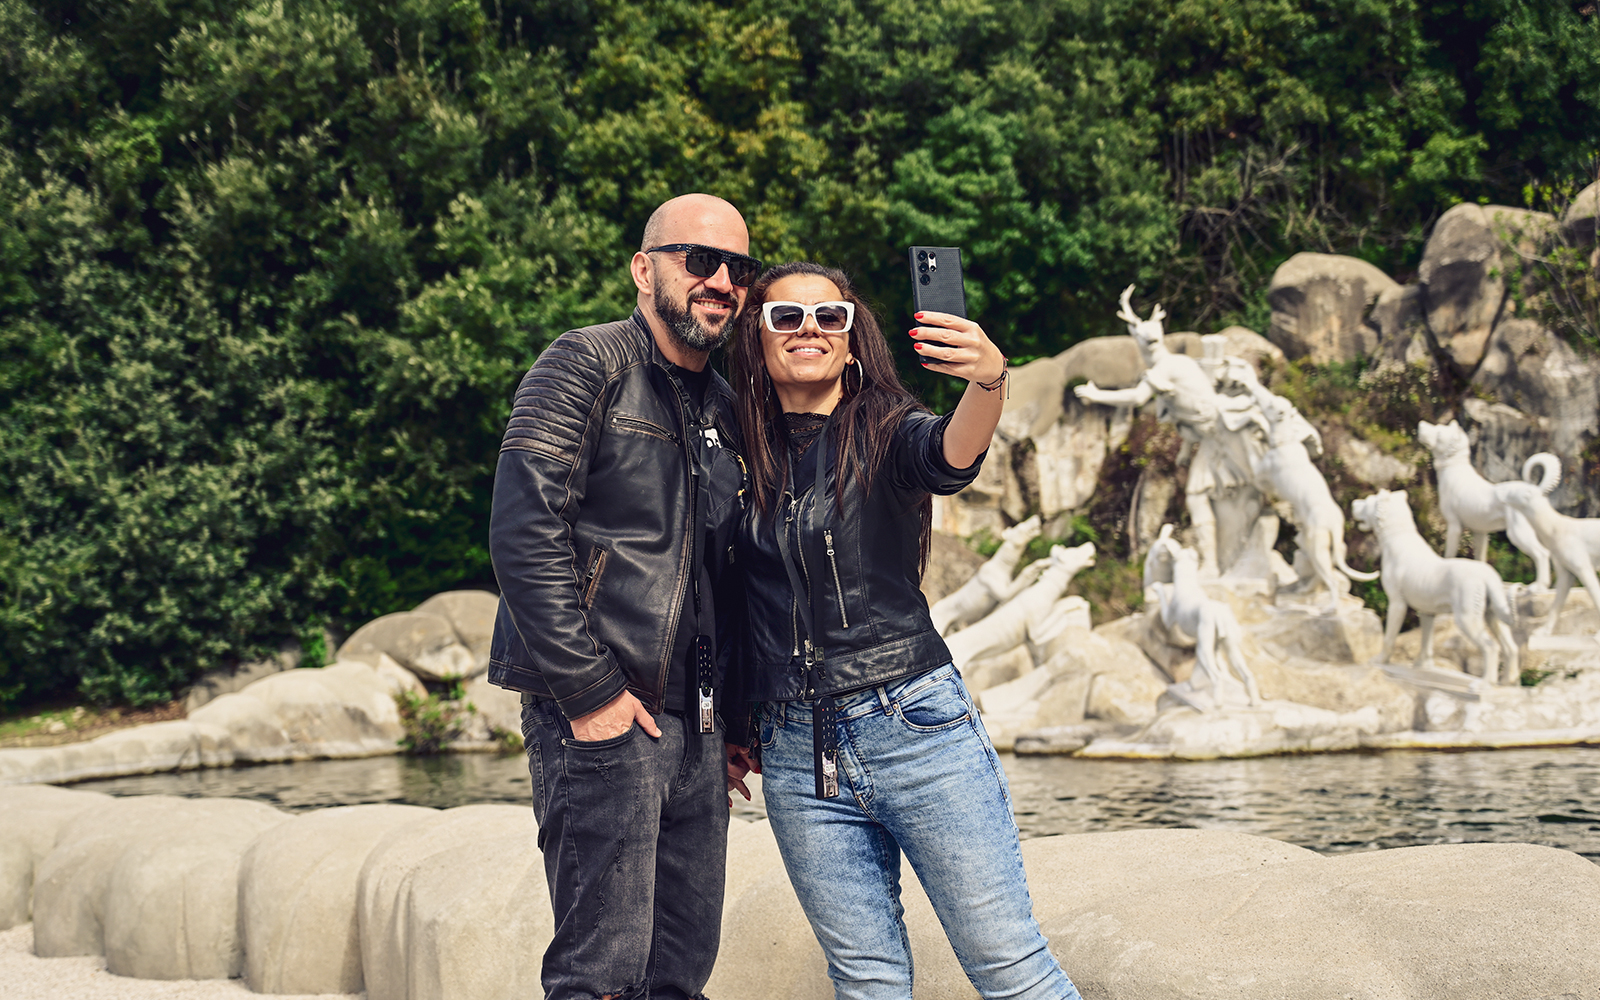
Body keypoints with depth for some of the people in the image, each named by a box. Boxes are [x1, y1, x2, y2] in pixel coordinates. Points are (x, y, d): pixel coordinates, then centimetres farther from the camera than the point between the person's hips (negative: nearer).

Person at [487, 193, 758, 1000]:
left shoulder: (724, 410, 19)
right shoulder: (585, 367, -5)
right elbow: (524, 534, -15)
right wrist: (589, 692, -17)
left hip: (695, 724, 8)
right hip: (602, 718, -8)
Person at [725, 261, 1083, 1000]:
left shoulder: (886, 435, -3)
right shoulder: (742, 455, 6)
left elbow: (953, 454, -27)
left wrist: (987, 382, -48)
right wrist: (732, 728, 6)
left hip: (915, 730, -3)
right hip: (795, 751, 3)